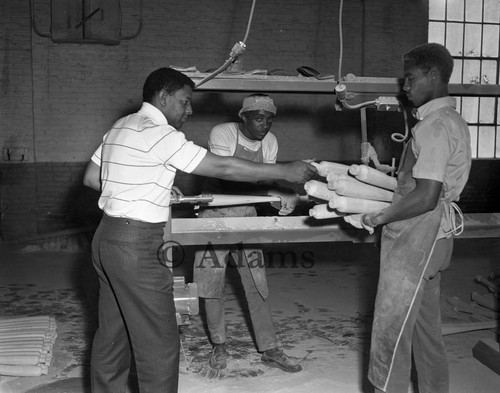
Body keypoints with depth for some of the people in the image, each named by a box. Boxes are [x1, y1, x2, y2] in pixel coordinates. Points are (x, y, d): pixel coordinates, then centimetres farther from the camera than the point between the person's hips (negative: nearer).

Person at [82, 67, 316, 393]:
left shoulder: (121, 127, 13)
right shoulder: (158, 132, -16)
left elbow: (91, 178, 18)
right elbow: (222, 168, -18)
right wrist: (286, 171, -12)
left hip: (108, 238, 10)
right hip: (137, 247, -10)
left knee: (113, 333, 19)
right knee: (159, 342, 0)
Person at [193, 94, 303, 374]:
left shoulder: (270, 141, -3)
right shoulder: (222, 133, -19)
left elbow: (266, 180, -1)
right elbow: (228, 180, -31)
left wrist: (283, 197, -25)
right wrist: (275, 193, -40)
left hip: (247, 214, 4)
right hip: (216, 214, -3)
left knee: (257, 284, 4)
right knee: (213, 285, 4)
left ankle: (270, 350, 14)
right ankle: (219, 345, 24)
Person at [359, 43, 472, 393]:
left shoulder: (434, 127, -18)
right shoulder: (453, 121, 13)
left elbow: (425, 197, -23)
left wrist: (380, 217, -13)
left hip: (415, 241, -10)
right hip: (431, 238, 10)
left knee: (390, 331, -3)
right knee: (426, 325, 19)